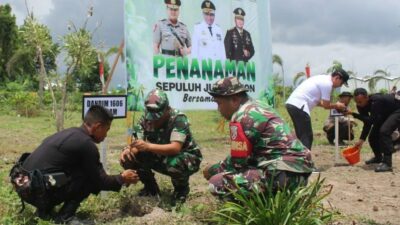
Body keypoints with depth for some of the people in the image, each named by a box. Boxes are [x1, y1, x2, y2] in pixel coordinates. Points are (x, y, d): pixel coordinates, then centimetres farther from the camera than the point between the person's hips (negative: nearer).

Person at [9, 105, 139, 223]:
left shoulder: (71, 133, 16)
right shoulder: (87, 144, -12)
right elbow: (99, 181, -2)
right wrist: (122, 179, 14)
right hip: (37, 189, -9)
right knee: (89, 177, -4)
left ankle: (44, 209, 18)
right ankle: (65, 217, -1)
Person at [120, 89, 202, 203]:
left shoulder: (178, 119, -28)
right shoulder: (145, 119, -12)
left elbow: (175, 148, -40)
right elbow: (137, 145, -15)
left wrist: (148, 146, -53)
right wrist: (128, 149, -40)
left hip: (188, 157, -5)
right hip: (161, 157, 5)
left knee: (174, 163, -40)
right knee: (128, 158, -14)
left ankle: (182, 189, -5)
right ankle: (151, 188, 10)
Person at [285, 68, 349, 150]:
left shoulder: (322, 79, 22)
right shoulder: (327, 83, -8)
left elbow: (315, 100, 27)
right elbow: (326, 105, -3)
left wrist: (334, 105, 24)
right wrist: (337, 105, 16)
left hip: (292, 104, 10)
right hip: (299, 106, -10)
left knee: (302, 136, 17)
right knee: (306, 137, -5)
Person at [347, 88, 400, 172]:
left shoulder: (376, 101, -38)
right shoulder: (361, 105, -14)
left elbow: (371, 120, -41)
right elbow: (367, 122, -6)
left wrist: (354, 114, -41)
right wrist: (362, 139, -11)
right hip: (384, 114, 8)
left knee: (384, 131, -31)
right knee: (372, 136, 5)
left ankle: (387, 163, -30)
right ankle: (378, 157, 33)